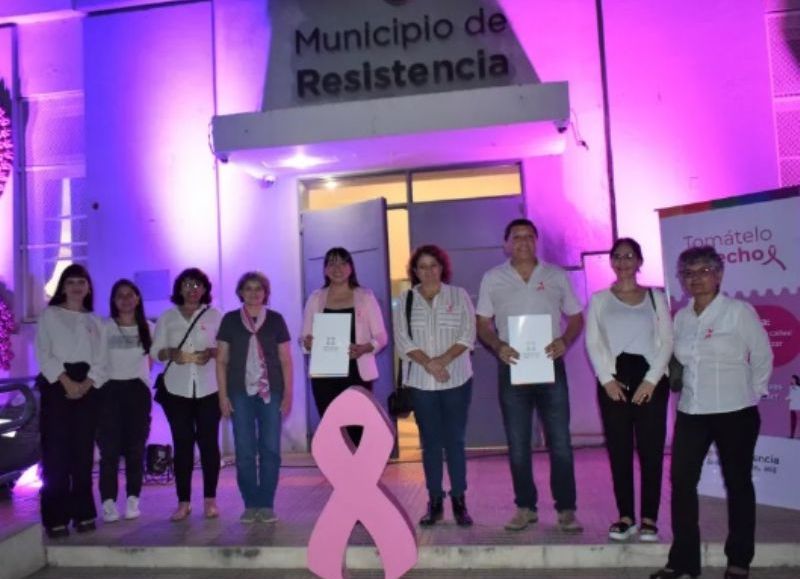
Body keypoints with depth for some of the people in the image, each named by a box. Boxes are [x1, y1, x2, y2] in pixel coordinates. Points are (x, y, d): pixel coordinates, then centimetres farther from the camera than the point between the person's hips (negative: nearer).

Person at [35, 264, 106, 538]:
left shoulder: (94, 321, 16)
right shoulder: (49, 315, 5)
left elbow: (100, 359, 9)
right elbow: (43, 354, -4)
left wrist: (87, 384, -8)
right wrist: (66, 381, -14)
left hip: (87, 388, 3)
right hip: (56, 385, -3)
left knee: (83, 451, 4)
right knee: (56, 452, -7)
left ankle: (83, 513, 10)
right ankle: (55, 518, -4)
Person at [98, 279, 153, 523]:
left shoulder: (147, 328, 8)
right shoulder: (104, 327, -1)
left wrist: (138, 374, 9)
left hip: (138, 390, 2)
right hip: (110, 390, -2)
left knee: (135, 447, 5)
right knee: (109, 448, -4)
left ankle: (133, 499, 12)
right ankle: (108, 501, 1)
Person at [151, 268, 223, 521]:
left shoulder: (215, 315, 4)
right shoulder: (167, 317, 8)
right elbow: (155, 351, 5)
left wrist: (210, 352, -16)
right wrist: (171, 353, -14)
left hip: (208, 389, -1)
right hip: (177, 389, 1)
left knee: (209, 442, 1)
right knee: (182, 444, 2)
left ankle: (210, 500, 11)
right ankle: (183, 502, 11)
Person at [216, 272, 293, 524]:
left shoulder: (275, 319, 6)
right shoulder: (230, 320, 6)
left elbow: (286, 359, 6)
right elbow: (222, 360, 6)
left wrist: (288, 393, 0)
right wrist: (223, 395, 0)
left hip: (271, 391, 0)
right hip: (241, 392, 0)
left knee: (270, 449, 1)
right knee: (244, 450, 2)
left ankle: (267, 505, 10)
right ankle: (250, 505, 12)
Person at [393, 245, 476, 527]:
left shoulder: (459, 295, 5)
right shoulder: (405, 299, 6)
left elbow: (468, 334, -3)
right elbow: (402, 339, -2)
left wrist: (444, 359, -17)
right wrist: (428, 363, -15)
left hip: (457, 380, -1)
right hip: (421, 382, 1)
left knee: (455, 440, 2)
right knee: (430, 442, 6)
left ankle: (459, 502, 10)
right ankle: (435, 502, 13)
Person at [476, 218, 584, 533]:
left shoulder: (557, 276, 5)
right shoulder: (492, 279, 4)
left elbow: (576, 317, 8)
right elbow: (483, 323, 6)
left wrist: (564, 341, -11)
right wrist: (498, 347, -13)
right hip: (513, 368, 1)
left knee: (560, 443, 2)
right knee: (517, 445, 8)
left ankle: (566, 509, 14)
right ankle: (525, 507, 21)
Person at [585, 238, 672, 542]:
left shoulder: (656, 297, 8)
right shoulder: (599, 299, 9)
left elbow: (667, 341, 1)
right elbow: (592, 342, 2)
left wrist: (651, 380, -9)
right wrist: (607, 379, -10)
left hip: (651, 380, 0)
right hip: (613, 381, 1)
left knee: (651, 450, 0)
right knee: (618, 451, 3)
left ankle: (649, 518, 10)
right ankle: (625, 517, 12)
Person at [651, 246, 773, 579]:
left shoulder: (739, 311, -7)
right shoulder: (680, 318, 7)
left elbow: (763, 358, -2)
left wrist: (749, 395, 0)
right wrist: (682, 387, 5)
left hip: (735, 414, -4)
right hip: (691, 413, 5)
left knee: (738, 484, 10)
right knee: (681, 482, 2)